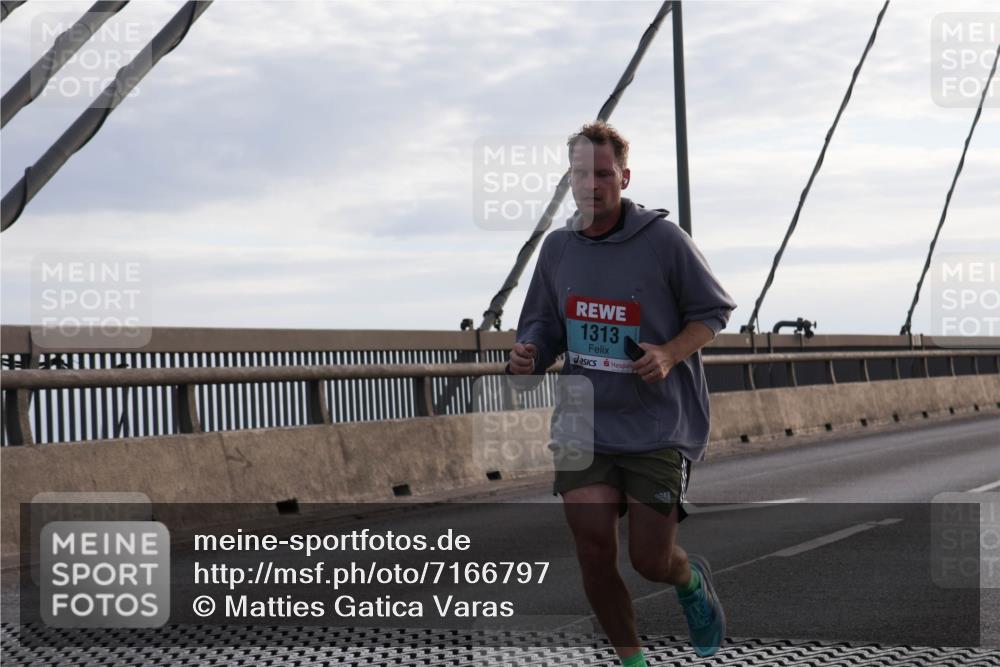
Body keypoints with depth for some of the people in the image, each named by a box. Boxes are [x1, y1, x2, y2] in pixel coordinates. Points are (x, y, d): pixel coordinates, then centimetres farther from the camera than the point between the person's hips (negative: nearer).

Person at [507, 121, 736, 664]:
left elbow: (712, 312, 1)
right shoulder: (557, 247, 5)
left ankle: (691, 579, 36)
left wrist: (670, 354, -17)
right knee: (593, 549, -6)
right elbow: (543, 325, 16)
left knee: (651, 561, -3)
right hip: (583, 422, 3)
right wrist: (528, 356, -7)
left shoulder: (663, 239, -8)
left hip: (659, 427, -3)